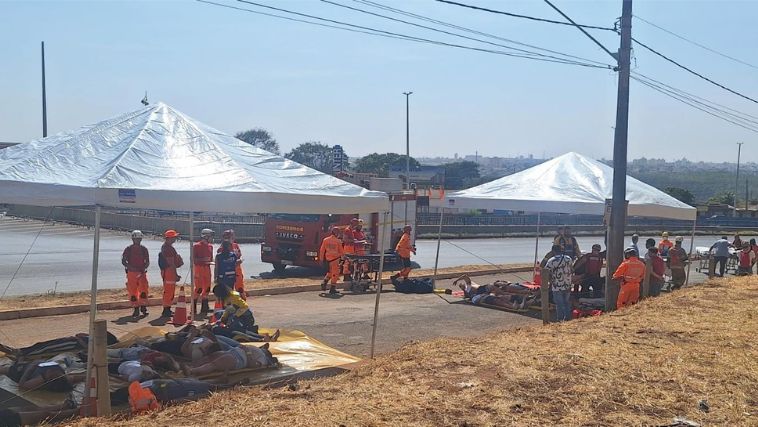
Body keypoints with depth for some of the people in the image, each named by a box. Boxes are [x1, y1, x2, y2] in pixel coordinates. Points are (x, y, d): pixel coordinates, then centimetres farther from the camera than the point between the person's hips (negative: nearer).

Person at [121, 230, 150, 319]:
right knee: (132, 291, 0)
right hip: (131, 273, -1)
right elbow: (123, 261, 0)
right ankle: (136, 309, 9)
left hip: (142, 273, 1)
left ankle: (143, 307, 3)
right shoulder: (128, 249, 1)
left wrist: (143, 268, -10)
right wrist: (131, 267, -14)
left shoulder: (144, 249, 7)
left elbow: (147, 262, 9)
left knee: (143, 290, -10)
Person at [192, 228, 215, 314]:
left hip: (207, 268, 7)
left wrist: (211, 261, 2)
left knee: (207, 288, 9)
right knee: (199, 288, -10)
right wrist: (203, 259, -21)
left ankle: (204, 307, 18)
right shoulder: (196, 246, -8)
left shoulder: (210, 246, 13)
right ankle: (193, 308, -2)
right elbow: (193, 259, -10)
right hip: (199, 268, -7)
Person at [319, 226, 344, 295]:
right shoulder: (338, 241, -9)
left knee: (329, 272, 24)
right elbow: (341, 251, -1)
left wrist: (321, 258, 16)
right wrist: (343, 257, 18)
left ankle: (324, 284, 15)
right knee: (335, 274, 3)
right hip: (335, 259, -5)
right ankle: (332, 289, 2)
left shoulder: (325, 240, 2)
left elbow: (322, 250, 6)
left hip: (327, 259, 5)